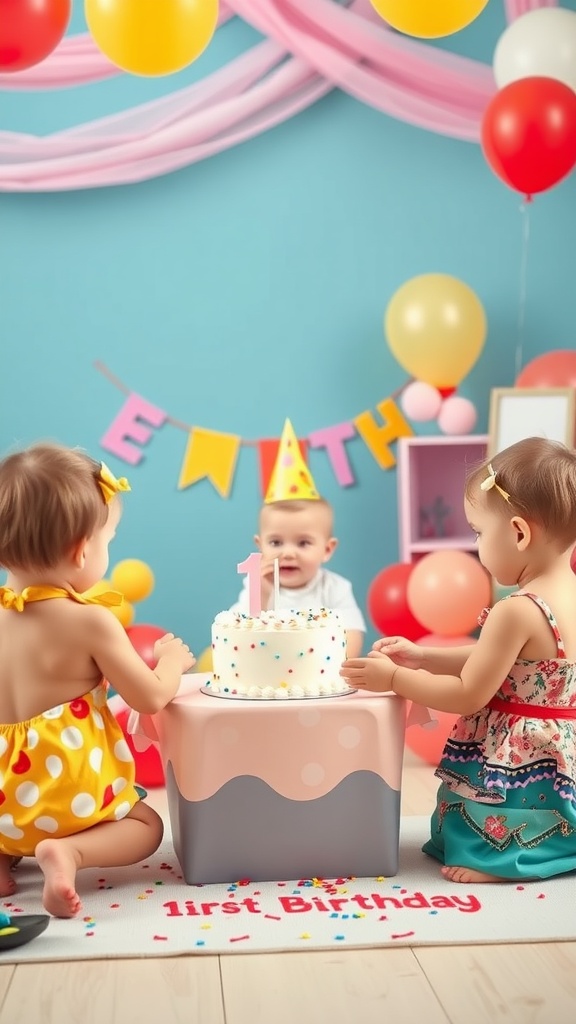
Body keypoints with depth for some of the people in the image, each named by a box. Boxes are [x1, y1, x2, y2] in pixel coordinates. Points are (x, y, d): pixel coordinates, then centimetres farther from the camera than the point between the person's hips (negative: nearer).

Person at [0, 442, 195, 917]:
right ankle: (69, 851, -11)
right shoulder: (90, 621, -18)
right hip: (68, 794, -6)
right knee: (147, 824, 19)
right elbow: (151, 698, -11)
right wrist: (172, 660, 9)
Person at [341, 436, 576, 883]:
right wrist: (422, 657, 9)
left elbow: (468, 695, -19)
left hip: (515, 768, -8)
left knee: (471, 860, 8)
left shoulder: (517, 612, -27)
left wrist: (394, 677, -8)